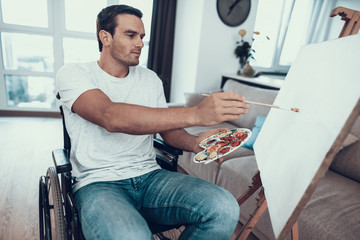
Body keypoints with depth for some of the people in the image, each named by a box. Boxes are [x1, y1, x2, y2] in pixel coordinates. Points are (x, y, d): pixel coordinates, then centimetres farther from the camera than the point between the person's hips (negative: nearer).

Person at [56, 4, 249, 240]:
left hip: (150, 176, 4)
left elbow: (167, 127, 13)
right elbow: (111, 117, -24)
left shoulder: (151, 79, 12)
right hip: (99, 182, -3)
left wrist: (194, 143, -11)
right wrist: (195, 114, -32)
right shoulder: (73, 74, -4)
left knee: (224, 208, -20)